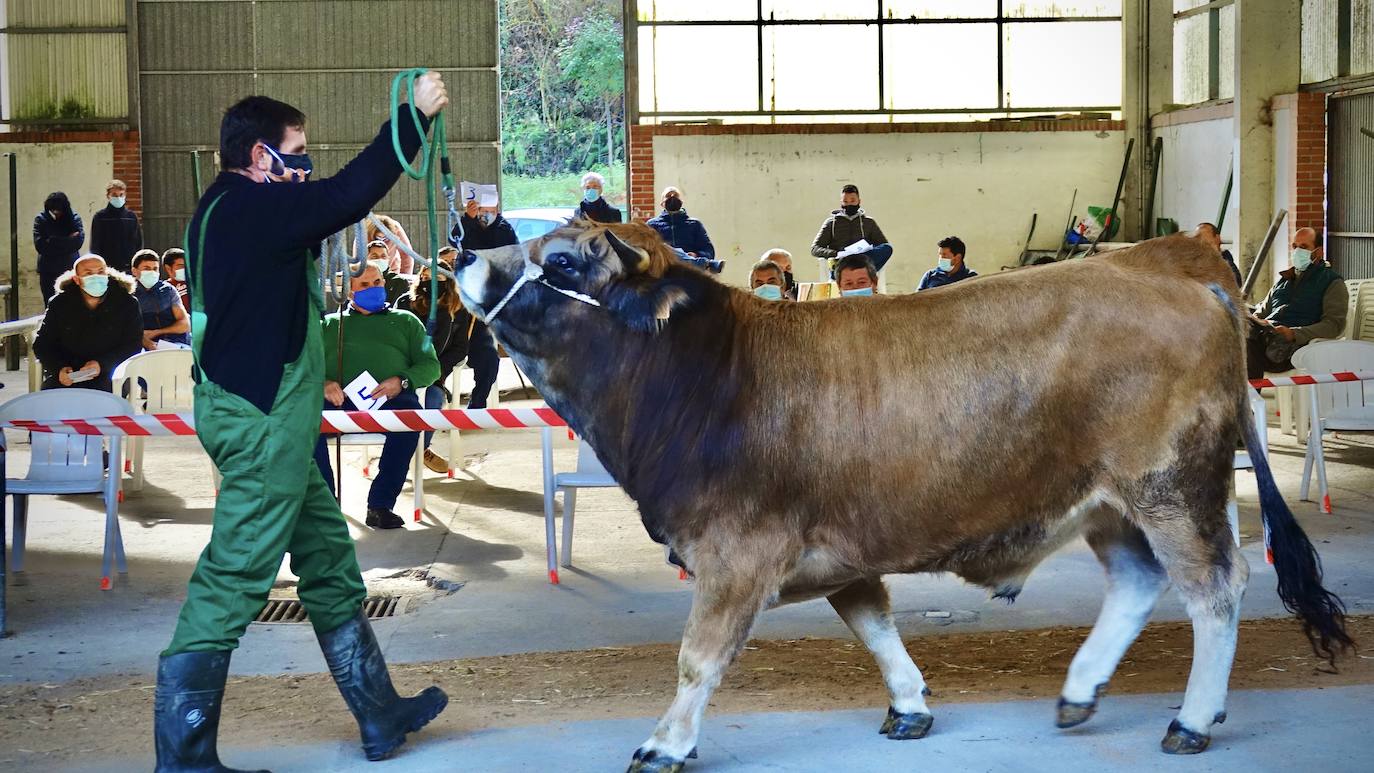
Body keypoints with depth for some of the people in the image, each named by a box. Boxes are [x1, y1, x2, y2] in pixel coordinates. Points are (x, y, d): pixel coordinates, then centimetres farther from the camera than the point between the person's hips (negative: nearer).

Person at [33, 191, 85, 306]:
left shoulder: (74, 218, 0)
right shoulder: (41, 219, 0)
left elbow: (78, 242, -13)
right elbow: (39, 245, -13)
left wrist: (52, 241, -13)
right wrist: (68, 240, -12)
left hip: (70, 269, 0)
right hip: (48, 271, 0)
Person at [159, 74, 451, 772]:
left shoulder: (230, 209, 15)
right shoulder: (253, 206, -17)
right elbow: (350, 193, -23)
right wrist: (415, 115, -16)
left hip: (265, 417, 12)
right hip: (261, 422, -12)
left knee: (328, 561, 18)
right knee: (232, 581, -8)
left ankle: (380, 715, 28)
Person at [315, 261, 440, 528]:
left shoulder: (405, 321, 27)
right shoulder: (329, 323, 28)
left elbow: (430, 365, 16)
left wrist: (401, 381, -6)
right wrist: (322, 383, -9)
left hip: (389, 400, 0)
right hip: (339, 401, 1)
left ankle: (380, 505, -31)